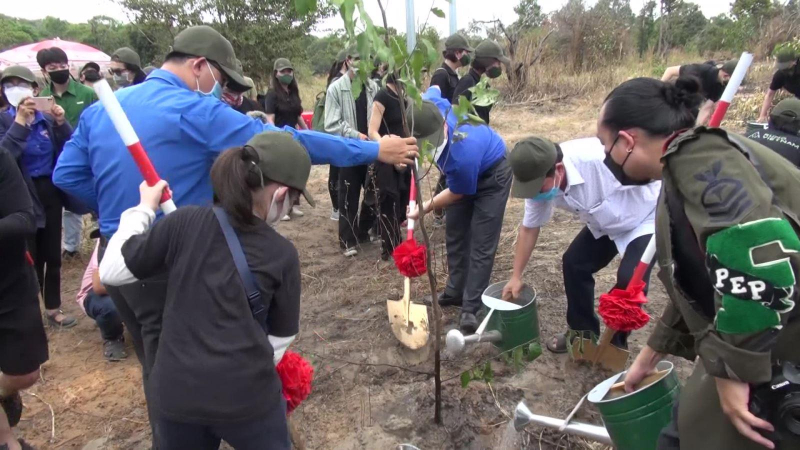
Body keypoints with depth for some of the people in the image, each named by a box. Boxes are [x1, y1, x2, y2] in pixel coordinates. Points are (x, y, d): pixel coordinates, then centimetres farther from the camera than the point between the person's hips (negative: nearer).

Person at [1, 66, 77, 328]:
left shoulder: (47, 119, 4)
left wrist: (62, 123, -12)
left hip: (50, 193, 3)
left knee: (52, 255, 13)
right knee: (29, 259, 0)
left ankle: (53, 309, 28)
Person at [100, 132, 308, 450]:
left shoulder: (186, 222, -7)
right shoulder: (283, 254, -5)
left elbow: (110, 272, 1)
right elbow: (281, 338, 3)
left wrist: (144, 208, 10)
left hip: (176, 392, 2)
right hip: (248, 394, -1)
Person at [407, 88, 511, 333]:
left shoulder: (462, 155, -45)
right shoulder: (431, 106, -29)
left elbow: (457, 193, -24)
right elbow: (434, 88, -1)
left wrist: (425, 208, -12)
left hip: (492, 175, -8)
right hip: (464, 175, 8)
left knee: (481, 245, -9)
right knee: (455, 235, 13)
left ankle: (470, 308, -2)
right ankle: (455, 292, 27)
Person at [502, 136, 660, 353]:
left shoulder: (598, 159, -43)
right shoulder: (540, 181, -18)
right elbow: (529, 228, -3)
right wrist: (516, 276, 2)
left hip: (646, 218, -6)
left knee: (629, 279, -19)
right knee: (574, 263, 1)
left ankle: (615, 345, 6)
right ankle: (583, 331, 22)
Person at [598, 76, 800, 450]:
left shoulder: (698, 158, -17)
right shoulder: (683, 174, 15)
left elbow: (758, 249, -34)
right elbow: (695, 286, 24)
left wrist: (732, 368, -25)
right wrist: (651, 355, 32)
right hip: (761, 347, 9)